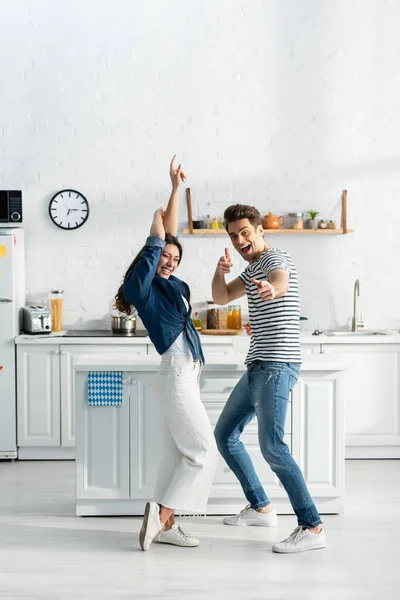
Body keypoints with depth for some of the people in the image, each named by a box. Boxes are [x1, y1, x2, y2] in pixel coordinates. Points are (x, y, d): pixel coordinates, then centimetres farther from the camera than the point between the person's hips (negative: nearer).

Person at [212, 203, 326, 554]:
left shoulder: (275, 259, -10)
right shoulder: (252, 270, 20)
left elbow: (281, 282, -33)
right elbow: (222, 298, 21)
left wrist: (272, 288, -59)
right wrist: (221, 272, -1)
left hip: (277, 366, -10)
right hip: (258, 367, 10)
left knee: (272, 446, -20)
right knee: (225, 436, 16)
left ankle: (312, 528, -15)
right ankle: (261, 508, 26)